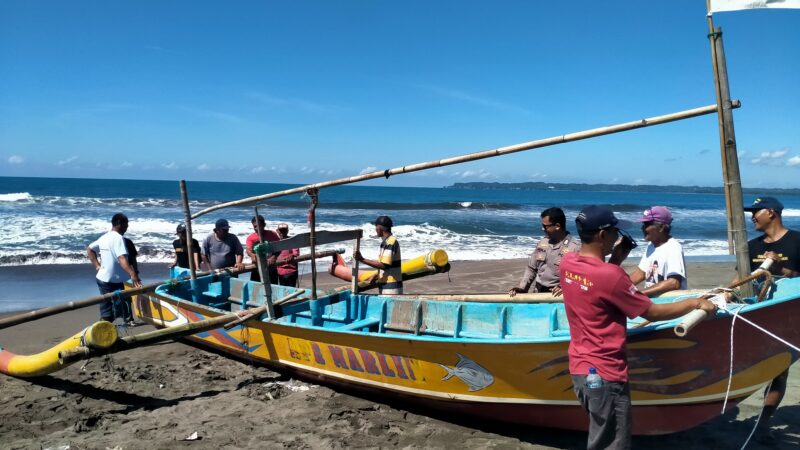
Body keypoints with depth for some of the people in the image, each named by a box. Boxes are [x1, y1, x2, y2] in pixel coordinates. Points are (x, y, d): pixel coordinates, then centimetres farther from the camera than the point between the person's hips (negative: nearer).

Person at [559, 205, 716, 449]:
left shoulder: (567, 262, -1)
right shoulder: (609, 275, -23)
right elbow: (652, 313, -13)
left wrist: (616, 258, 7)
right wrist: (695, 303, -1)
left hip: (580, 367, 8)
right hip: (604, 374, -8)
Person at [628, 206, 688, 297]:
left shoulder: (673, 248, -14)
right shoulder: (651, 246, 10)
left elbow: (674, 283, -25)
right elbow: (640, 273, 15)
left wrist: (639, 293, -29)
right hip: (652, 299, 7)